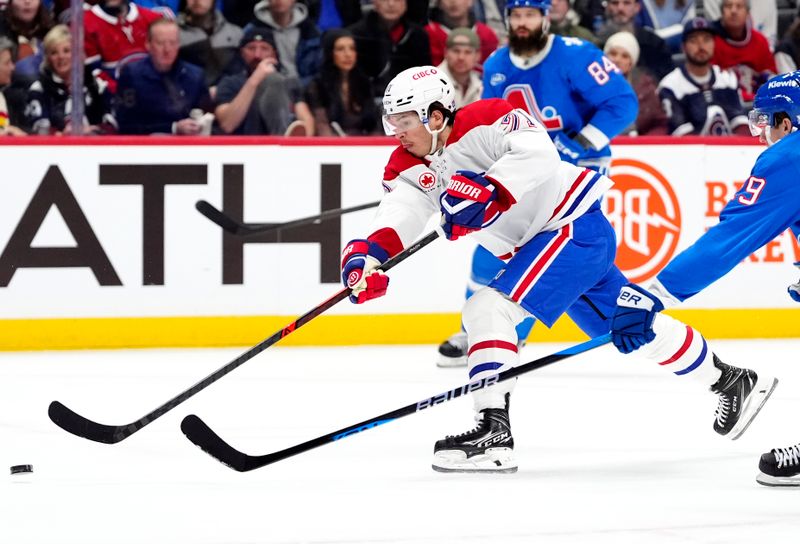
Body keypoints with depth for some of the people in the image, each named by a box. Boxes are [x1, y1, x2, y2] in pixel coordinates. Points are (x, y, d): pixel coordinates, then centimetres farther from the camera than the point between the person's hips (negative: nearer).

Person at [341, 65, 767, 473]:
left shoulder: (483, 121, -20)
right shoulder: (408, 167, 1)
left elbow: (537, 152, -36)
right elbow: (397, 216, -15)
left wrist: (487, 192, -46)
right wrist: (366, 254, -34)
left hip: (575, 228, -10)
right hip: (531, 245, 10)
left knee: (488, 309, -22)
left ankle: (493, 433, -28)